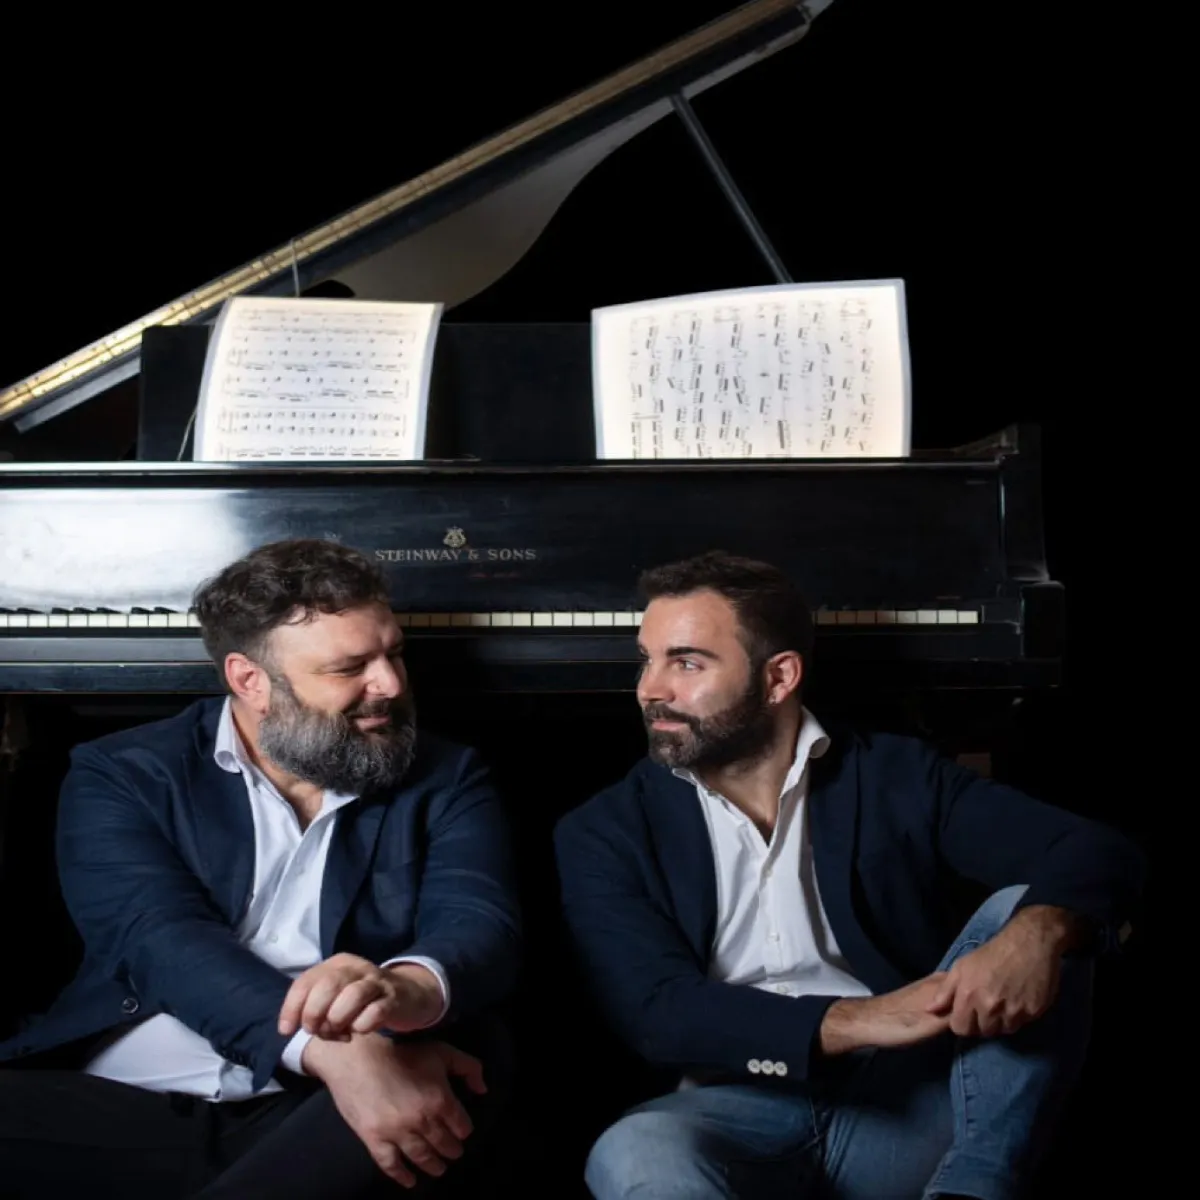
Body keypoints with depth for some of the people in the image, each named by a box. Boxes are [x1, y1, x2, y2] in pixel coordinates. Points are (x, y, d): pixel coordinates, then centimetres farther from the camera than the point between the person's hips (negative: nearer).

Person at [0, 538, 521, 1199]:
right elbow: (160, 939, -10)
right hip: (118, 1105, -2)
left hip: (321, 1114, 3)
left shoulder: (446, 780, 12)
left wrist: (415, 987, -33)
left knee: (466, 1075, -29)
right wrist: (334, 1050, -29)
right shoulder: (121, 774, 7)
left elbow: (483, 923, -5)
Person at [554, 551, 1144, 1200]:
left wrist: (1036, 933, -27)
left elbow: (1099, 852, -2)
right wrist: (855, 1021, -24)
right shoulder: (605, 832, 5)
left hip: (904, 1102, 2)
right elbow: (657, 1012, -9)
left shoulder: (896, 778, 7)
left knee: (1029, 908, -18)